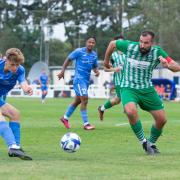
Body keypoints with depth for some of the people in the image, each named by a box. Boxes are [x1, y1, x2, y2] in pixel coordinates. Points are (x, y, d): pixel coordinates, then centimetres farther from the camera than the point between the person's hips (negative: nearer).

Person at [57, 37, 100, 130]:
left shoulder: (94, 55, 9)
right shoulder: (79, 51, -8)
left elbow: (94, 66, 19)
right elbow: (68, 59, -1)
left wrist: (97, 71, -4)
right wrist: (62, 71, -7)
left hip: (86, 80, 8)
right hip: (79, 79, -8)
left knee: (78, 101, 16)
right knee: (84, 99, -16)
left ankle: (65, 118, 33)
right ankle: (86, 124, -14)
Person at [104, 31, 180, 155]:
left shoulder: (157, 52, -11)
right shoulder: (130, 46, -15)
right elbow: (112, 44, 5)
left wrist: (167, 65, -31)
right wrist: (106, 61, 16)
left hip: (147, 89, 3)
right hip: (129, 88, -3)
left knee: (162, 119, 2)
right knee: (131, 111, -33)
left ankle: (152, 143, 30)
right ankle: (144, 142, -14)